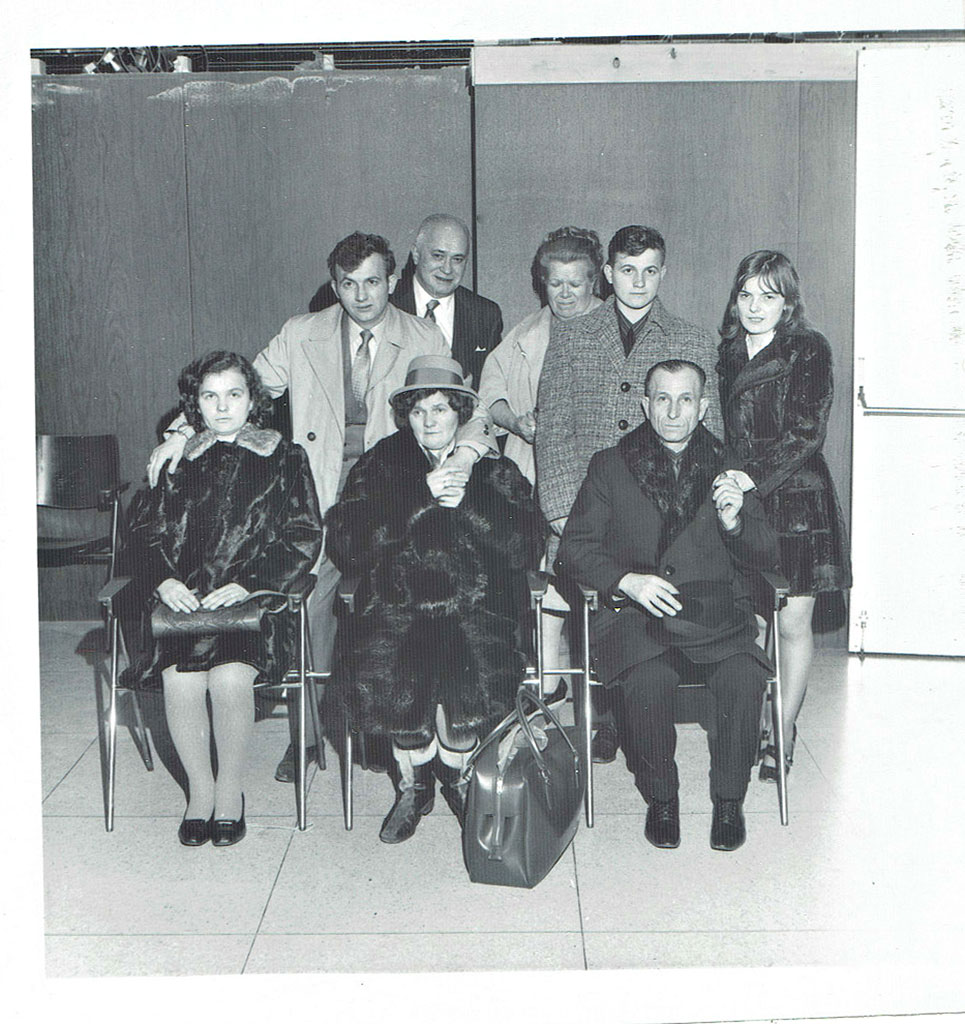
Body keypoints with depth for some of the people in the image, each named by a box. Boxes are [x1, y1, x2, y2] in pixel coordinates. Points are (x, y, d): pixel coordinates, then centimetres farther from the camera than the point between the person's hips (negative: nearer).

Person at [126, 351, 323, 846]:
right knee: (180, 677, -27)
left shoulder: (286, 459, 11)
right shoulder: (175, 461, 18)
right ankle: (200, 788, -5)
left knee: (230, 676, -29)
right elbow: (144, 534, 13)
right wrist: (164, 581, -9)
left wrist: (246, 584, -11)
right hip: (182, 598, 2)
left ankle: (230, 788, -6)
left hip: (254, 600, -2)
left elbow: (304, 539, 3)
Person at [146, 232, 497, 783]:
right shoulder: (301, 336, 7)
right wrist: (185, 431, -4)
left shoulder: (426, 341, 5)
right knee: (311, 601, -10)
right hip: (322, 493, 1)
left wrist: (466, 450, -21)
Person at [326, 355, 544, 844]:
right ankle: (412, 783, -2)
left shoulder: (492, 468, 15)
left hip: (477, 606, 0)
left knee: (471, 676, -31)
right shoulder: (382, 464, 14)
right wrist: (420, 498, -8)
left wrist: (468, 502, -8)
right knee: (384, 674, -30)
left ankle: (460, 776, 1)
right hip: (398, 606, 1)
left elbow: (528, 546, 2)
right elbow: (344, 542, -2)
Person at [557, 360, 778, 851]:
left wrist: (734, 522, -11)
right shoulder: (609, 467, 11)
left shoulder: (727, 466, 14)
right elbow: (573, 549, 5)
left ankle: (729, 799, -6)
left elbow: (766, 555, 11)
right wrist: (627, 581, -13)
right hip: (636, 614, -1)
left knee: (744, 678, -29)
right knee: (646, 680, -32)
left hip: (716, 613, 1)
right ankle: (660, 798, -6)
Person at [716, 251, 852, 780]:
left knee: (792, 622, 0)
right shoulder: (730, 352, 11)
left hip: (796, 497, -4)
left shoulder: (808, 350, -4)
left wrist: (753, 478, -20)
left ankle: (785, 730, 13)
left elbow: (807, 433, -12)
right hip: (740, 499, 4)